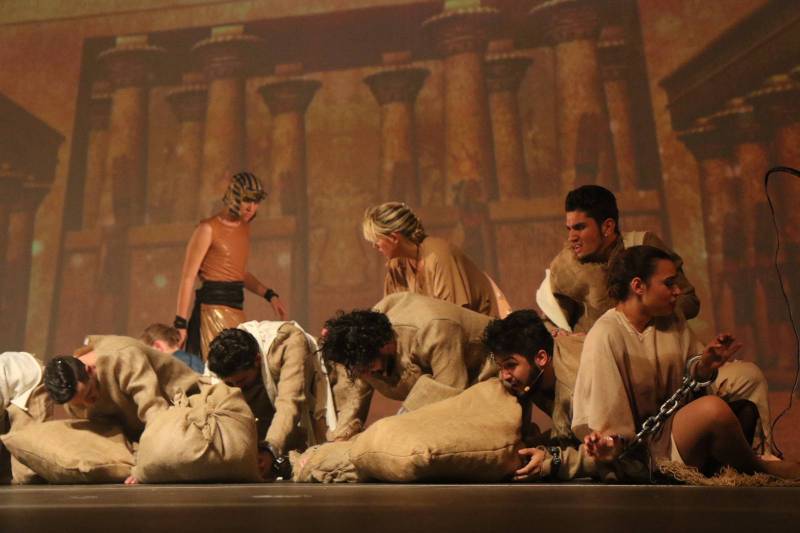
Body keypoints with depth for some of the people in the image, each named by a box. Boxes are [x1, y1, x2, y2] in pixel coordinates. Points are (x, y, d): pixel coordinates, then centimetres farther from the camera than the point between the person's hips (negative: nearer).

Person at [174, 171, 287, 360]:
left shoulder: (244, 227, 13)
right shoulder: (208, 229, -8)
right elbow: (188, 277, -10)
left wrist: (270, 295, 10)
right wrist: (180, 322, -14)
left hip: (237, 308, 7)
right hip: (214, 307, -7)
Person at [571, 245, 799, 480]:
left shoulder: (672, 322, 9)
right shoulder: (605, 336, -17)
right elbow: (604, 416, -19)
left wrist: (705, 366, -14)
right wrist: (609, 443, -37)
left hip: (679, 426, 8)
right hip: (646, 449, -8)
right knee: (712, 407, -30)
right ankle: (759, 469, -1)